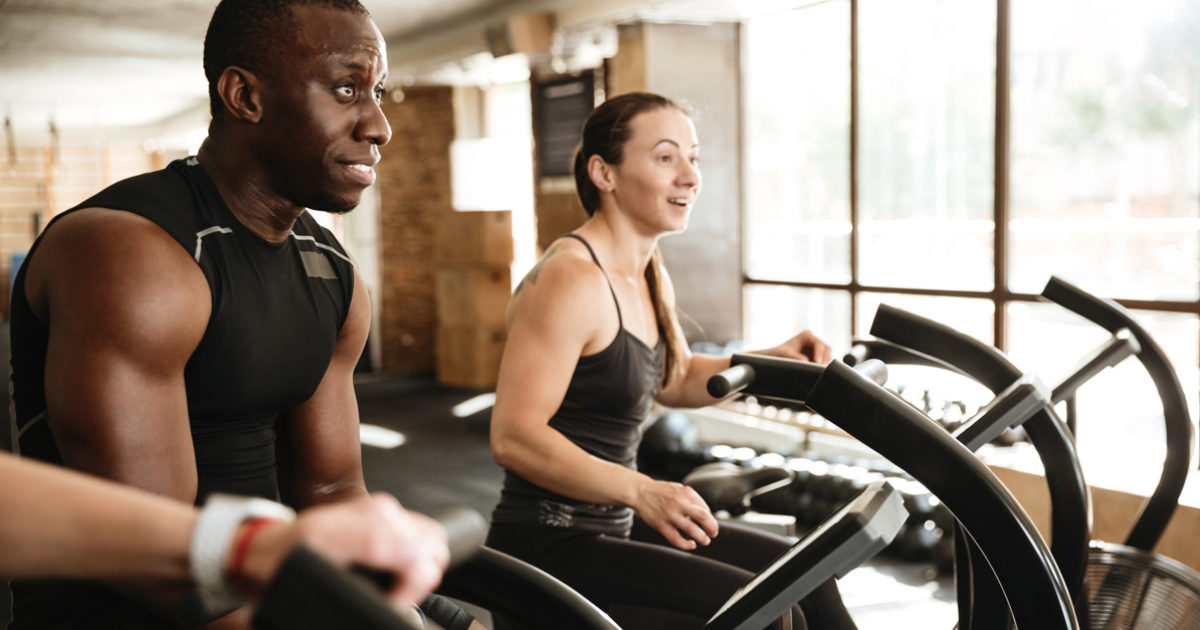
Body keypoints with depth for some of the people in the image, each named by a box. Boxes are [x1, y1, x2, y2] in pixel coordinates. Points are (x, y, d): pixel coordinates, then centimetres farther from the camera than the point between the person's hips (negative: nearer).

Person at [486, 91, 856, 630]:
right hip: (550, 548, -9)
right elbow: (513, 437, -25)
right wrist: (639, 491, -33)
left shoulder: (648, 277, 8)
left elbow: (674, 379, 24)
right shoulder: (570, 278, -21)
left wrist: (770, 361, 8)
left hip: (611, 525, 9)